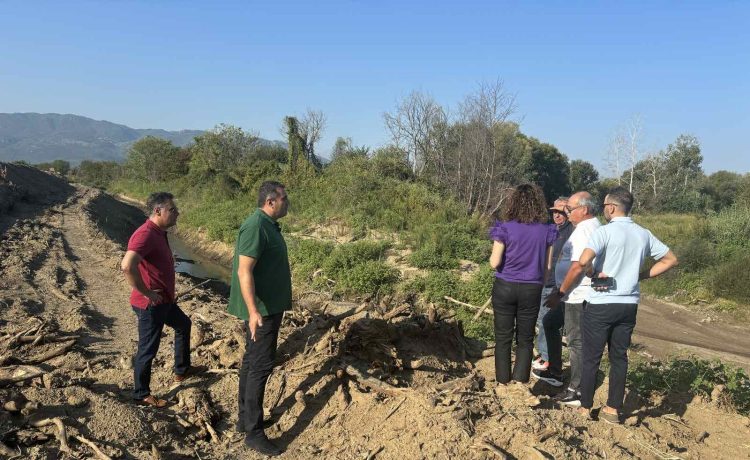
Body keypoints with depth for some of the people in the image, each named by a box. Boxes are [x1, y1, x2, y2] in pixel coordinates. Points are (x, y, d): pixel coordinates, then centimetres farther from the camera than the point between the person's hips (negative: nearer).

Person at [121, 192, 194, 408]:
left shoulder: (159, 233, 7)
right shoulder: (146, 234, -25)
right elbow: (127, 266, -38)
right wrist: (147, 293, -26)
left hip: (165, 300, 10)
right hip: (151, 305, -10)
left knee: (184, 325, 27)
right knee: (148, 350, 5)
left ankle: (182, 370, 43)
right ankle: (142, 394, 22)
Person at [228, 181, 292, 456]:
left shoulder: (268, 225, 11)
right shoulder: (256, 227, -20)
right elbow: (244, 271, -25)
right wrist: (253, 311, -30)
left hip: (269, 305, 10)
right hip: (261, 309, -10)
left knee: (252, 361, 16)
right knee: (261, 365, -5)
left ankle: (245, 418, 28)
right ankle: (253, 432, 4)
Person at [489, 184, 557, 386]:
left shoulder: (505, 228, -11)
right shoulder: (547, 231, -3)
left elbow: (495, 263, -12)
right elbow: (547, 265, 3)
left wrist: (492, 256, 9)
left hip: (505, 287, -2)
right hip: (531, 289, 2)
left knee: (503, 337, 11)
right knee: (525, 338, 14)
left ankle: (503, 382, 18)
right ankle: (521, 380, 16)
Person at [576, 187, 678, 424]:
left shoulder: (605, 231, -14)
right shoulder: (643, 234, 5)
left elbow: (583, 261, -30)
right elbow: (670, 260, 14)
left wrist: (593, 273, -9)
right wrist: (642, 275, 10)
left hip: (601, 304, -5)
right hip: (629, 304, 6)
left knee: (591, 358, 6)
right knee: (619, 357, 15)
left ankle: (585, 408, 16)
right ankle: (613, 409, 22)